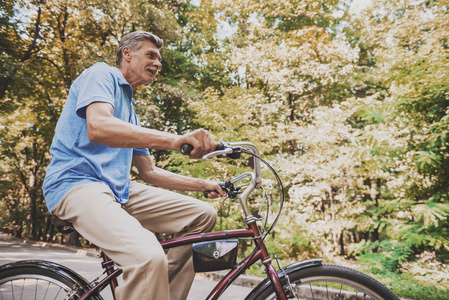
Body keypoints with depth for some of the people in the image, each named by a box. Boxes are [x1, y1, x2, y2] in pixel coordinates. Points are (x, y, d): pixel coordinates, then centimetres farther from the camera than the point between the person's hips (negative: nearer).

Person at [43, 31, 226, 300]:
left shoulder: (129, 107, 25)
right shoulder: (101, 73, 1)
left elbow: (149, 171, 23)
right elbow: (97, 127, -23)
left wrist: (203, 185, 16)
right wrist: (175, 140, -35)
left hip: (119, 189, 9)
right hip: (78, 182, -8)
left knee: (204, 215, -1)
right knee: (149, 257, -35)